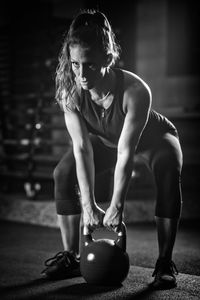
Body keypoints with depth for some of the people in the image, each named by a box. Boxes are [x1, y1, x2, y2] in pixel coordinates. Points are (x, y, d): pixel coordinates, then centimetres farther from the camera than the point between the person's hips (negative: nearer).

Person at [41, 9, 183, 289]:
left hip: (153, 138, -4)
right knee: (65, 173, -12)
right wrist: (88, 205, -36)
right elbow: (82, 148, -31)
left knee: (168, 176, -33)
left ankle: (165, 263, -23)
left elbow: (126, 153, -41)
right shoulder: (71, 93, -30)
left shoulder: (136, 91, -42)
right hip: (105, 139, 4)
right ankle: (71, 256, -1)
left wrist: (116, 207, -42)